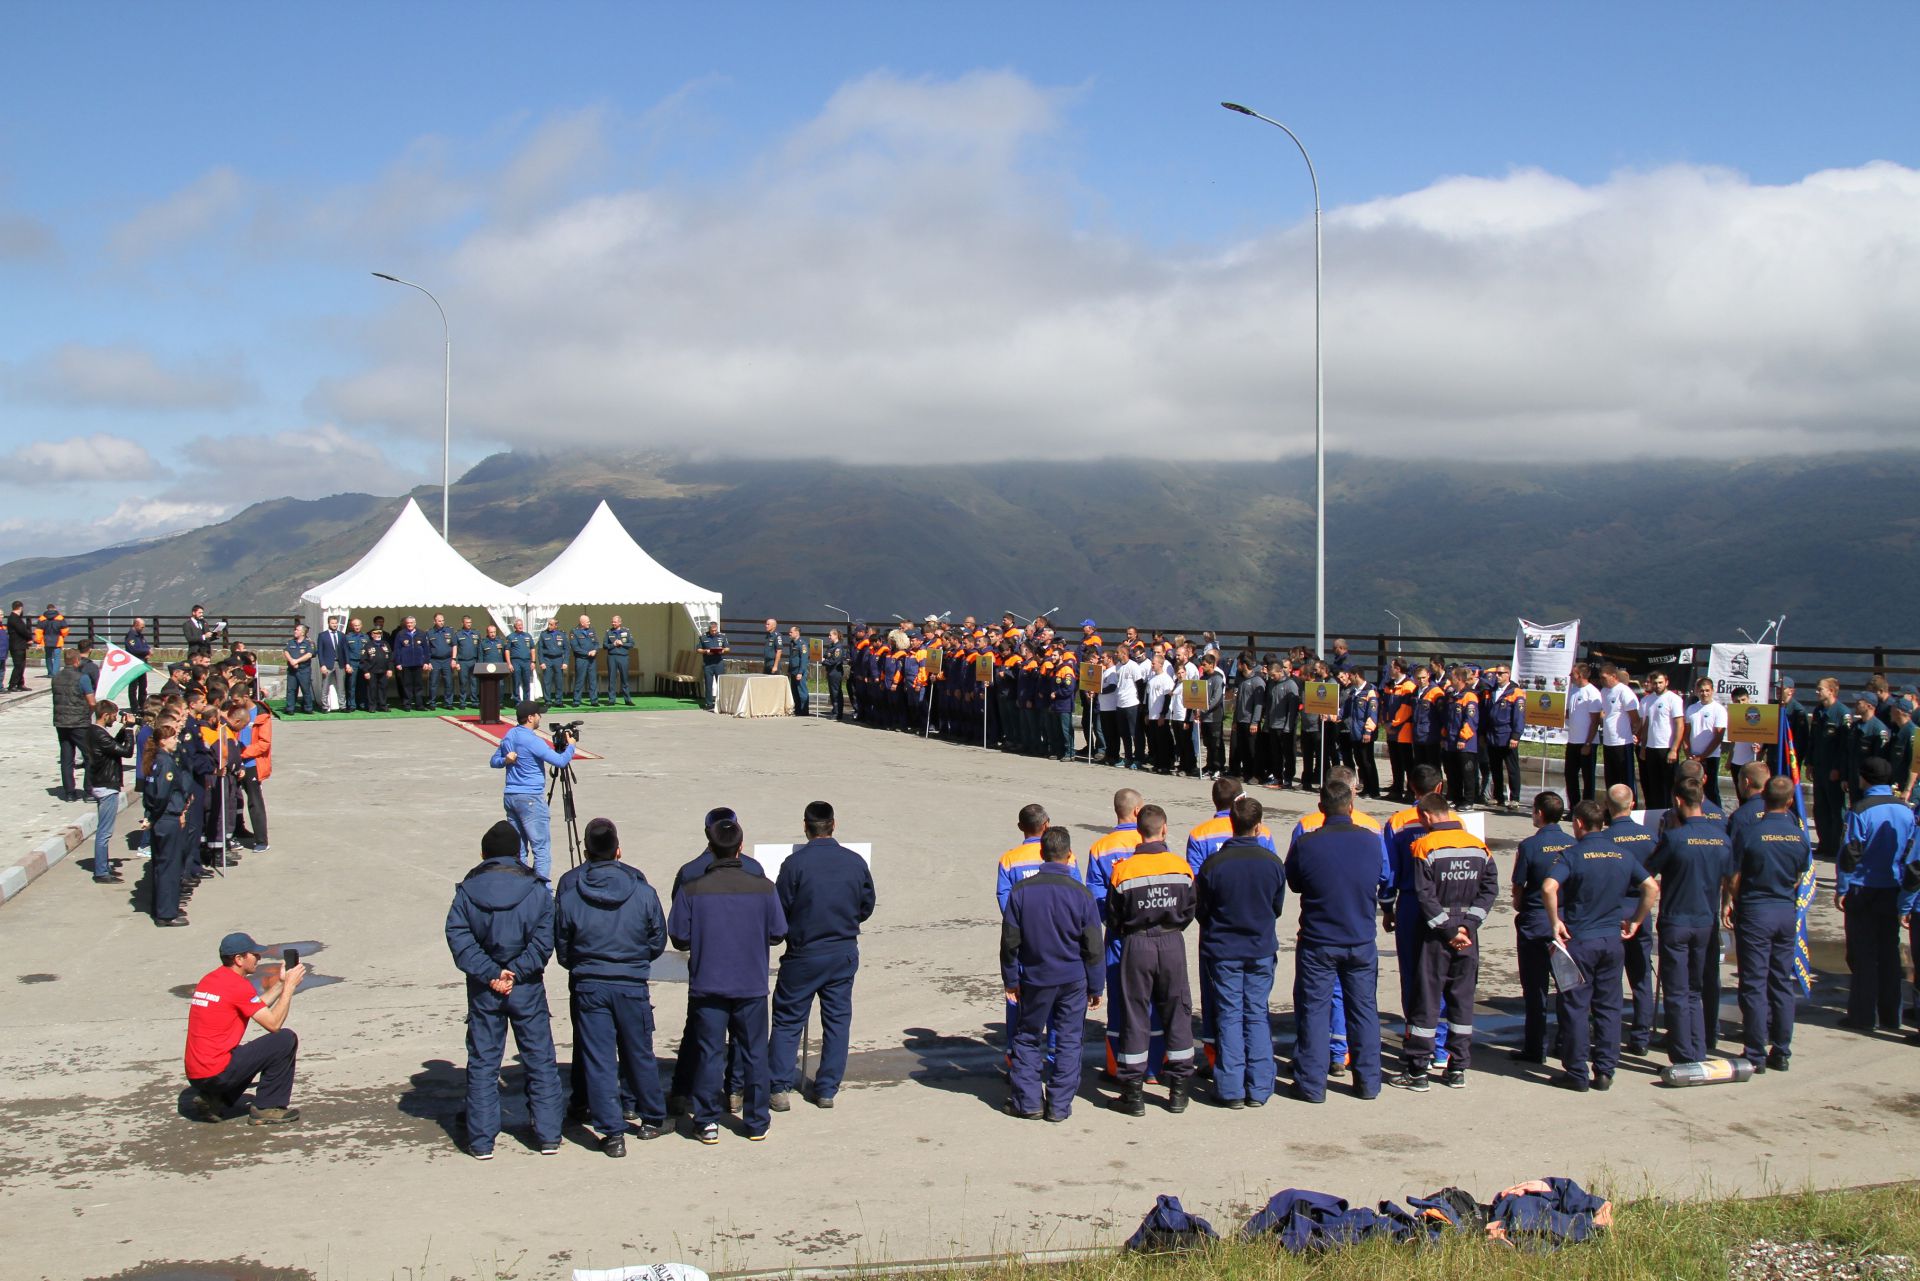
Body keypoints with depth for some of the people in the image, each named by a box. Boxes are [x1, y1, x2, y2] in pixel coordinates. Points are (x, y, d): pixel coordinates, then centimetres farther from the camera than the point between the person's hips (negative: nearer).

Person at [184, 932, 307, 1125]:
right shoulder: (238, 985, -13)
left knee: (254, 1052, 34)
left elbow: (256, 1009, 22)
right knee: (286, 1039, -6)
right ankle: (265, 1108, 1)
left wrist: (281, 983, 19)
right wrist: (289, 986, -4)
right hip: (216, 1075, -9)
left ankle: (211, 1101, 14)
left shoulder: (208, 979, 14)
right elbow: (274, 1024, -12)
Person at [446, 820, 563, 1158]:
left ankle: (481, 1141, 10)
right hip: (527, 989, 0)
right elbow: (543, 940, -11)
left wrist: (490, 973, -13)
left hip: (483, 990, 1)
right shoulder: (536, 890, -3)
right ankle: (548, 1136, 12)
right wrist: (516, 973, -12)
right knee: (540, 1060, 10)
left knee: (482, 1063, 9)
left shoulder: (467, 889, -1)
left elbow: (458, 937, -10)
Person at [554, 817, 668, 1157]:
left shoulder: (568, 893, -7)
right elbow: (658, 941, 3)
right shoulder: (642, 891, -7)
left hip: (587, 986, -1)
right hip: (632, 985, 1)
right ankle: (652, 1120, 29)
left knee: (598, 1060, 5)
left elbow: (561, 948, 3)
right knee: (639, 1055, 16)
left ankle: (612, 1133, 4)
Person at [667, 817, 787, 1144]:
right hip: (752, 986, 1)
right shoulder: (764, 888, -7)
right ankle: (757, 1122, 19)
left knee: (708, 1053, 7)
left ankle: (707, 1123, 11)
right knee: (754, 1053, 12)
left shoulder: (692, 891, -10)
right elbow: (778, 934, 0)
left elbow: (679, 938, -6)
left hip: (707, 985, -1)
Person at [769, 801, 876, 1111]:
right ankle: (827, 1090, 15)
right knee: (837, 1020, 12)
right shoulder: (856, 862, -3)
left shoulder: (795, 863, -14)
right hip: (844, 954, 3)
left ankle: (779, 1088, 6)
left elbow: (779, 912, -8)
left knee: (788, 1021, 9)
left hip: (803, 955, -3)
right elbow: (867, 908, 7)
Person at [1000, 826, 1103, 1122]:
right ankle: (1060, 1105, 10)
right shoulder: (1082, 894, -8)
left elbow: (1009, 942, -3)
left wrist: (1010, 981, 9)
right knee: (1068, 1041, 8)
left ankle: (1028, 1101, 12)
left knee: (1027, 1039, 13)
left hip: (1034, 979, 0)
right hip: (1073, 980, 0)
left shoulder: (1021, 891, -7)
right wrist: (1095, 987, 6)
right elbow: (1093, 947, -4)